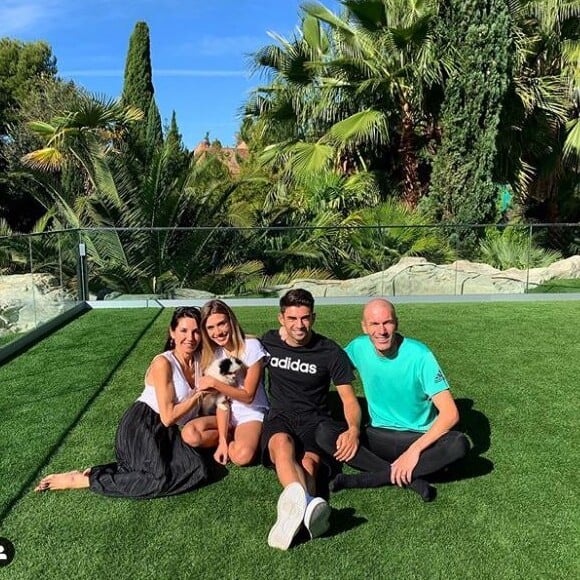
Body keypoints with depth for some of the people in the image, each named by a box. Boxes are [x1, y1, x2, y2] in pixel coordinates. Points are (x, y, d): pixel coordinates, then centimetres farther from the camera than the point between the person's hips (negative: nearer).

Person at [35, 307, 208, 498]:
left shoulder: (199, 359, 4)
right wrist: (199, 393, -14)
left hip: (163, 432, 8)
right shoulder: (163, 364, -16)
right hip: (140, 427, -8)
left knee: (197, 470, -17)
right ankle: (84, 479, -12)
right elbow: (168, 417, -18)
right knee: (161, 478, -29)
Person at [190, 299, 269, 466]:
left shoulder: (251, 346, -16)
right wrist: (222, 440, -17)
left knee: (242, 455, -32)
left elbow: (248, 396, -14)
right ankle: (231, 437, 2)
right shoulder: (213, 354, -2)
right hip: (227, 415, 5)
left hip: (252, 414, -5)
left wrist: (214, 383, -23)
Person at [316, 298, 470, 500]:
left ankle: (361, 479, -27)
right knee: (324, 435, -22)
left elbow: (450, 413, -20)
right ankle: (411, 480, -24)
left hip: (419, 437, -2)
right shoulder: (358, 348, -7)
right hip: (378, 435, 2)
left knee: (459, 444, -33)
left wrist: (414, 450, -29)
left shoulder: (419, 355, -17)